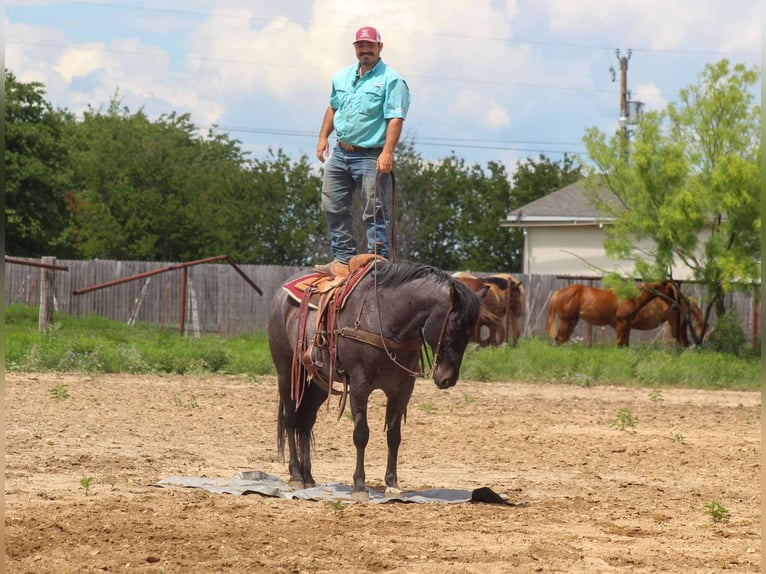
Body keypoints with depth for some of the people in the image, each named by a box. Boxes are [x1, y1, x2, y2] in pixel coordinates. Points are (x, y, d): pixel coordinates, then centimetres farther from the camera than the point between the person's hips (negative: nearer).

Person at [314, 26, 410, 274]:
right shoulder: (342, 76, 14)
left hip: (371, 157, -7)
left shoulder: (391, 80, -9)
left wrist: (387, 152, -25)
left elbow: (395, 119, -16)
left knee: (374, 212, -6)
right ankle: (343, 257, 16)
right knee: (333, 207, 8)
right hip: (340, 153, 7)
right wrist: (323, 137, 15)